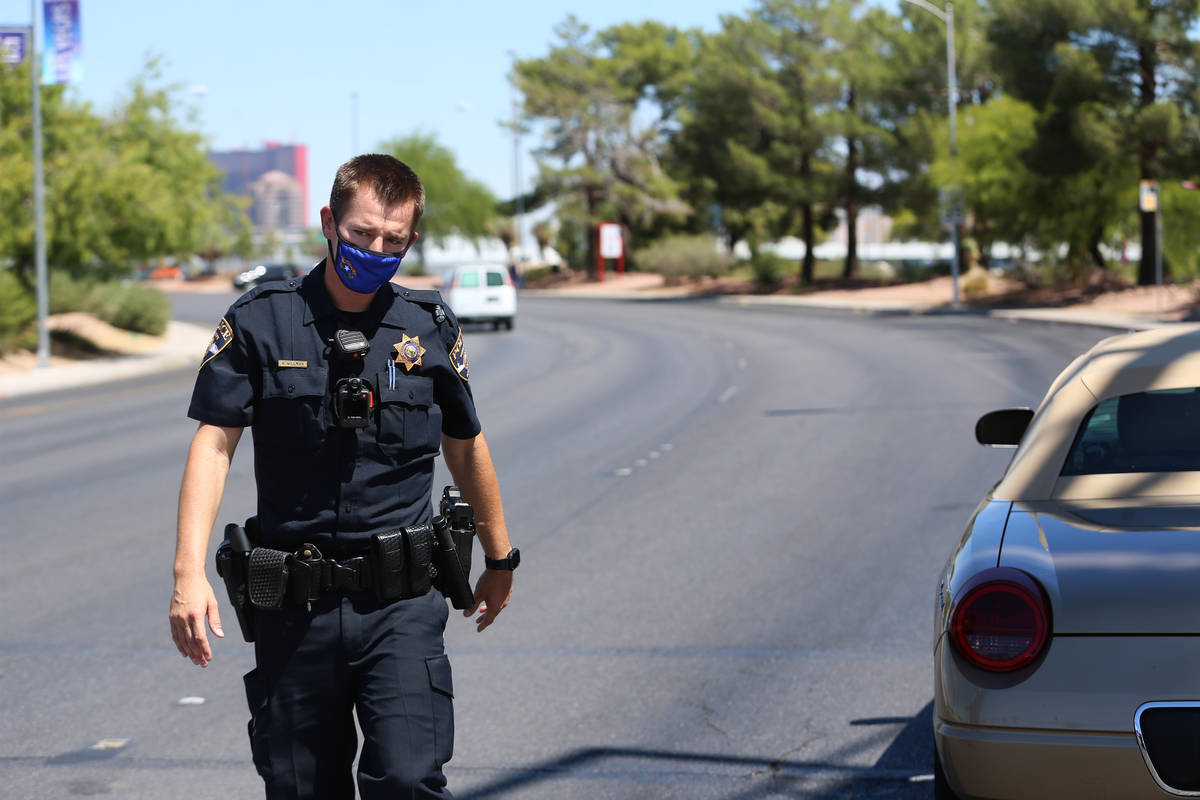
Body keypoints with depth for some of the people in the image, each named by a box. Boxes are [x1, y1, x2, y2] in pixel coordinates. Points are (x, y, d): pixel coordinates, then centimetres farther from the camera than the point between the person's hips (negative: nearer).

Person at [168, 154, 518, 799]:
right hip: (294, 607, 0)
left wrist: (500, 559, 28)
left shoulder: (430, 328, 5)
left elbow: (466, 448, 18)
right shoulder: (261, 321, -1)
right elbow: (214, 442, -5)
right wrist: (189, 570, -16)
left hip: (403, 604, 0)